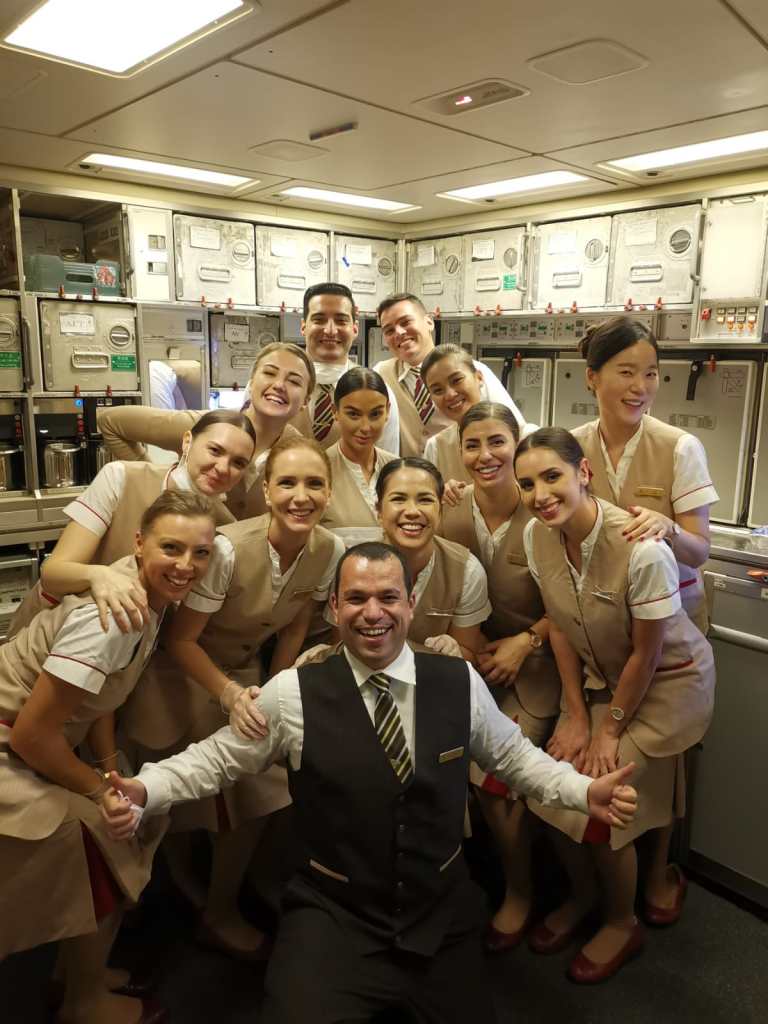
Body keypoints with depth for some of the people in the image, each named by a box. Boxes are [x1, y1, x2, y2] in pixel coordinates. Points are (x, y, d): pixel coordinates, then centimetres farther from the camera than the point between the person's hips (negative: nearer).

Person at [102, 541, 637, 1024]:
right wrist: (143, 790, -16)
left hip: (444, 916, 3)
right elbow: (216, 758, -2)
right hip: (334, 919, -2)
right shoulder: (291, 692, -13)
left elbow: (512, 753, 7)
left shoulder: (461, 683, -7)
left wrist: (585, 791, -4)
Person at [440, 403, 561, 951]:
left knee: (497, 777, -11)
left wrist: (526, 641, -15)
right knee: (485, 775, -10)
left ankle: (520, 892, 20)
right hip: (479, 659, 3)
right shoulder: (451, 515, -7)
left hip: (537, 664, -3)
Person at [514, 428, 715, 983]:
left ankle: (623, 923, 26)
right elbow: (560, 626, -3)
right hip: (598, 677, 5)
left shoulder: (642, 549, -33)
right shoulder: (537, 534, -15)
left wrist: (610, 729, -9)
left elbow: (646, 654, -20)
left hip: (667, 681, -5)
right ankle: (583, 895, 33)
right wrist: (577, 716, -1)